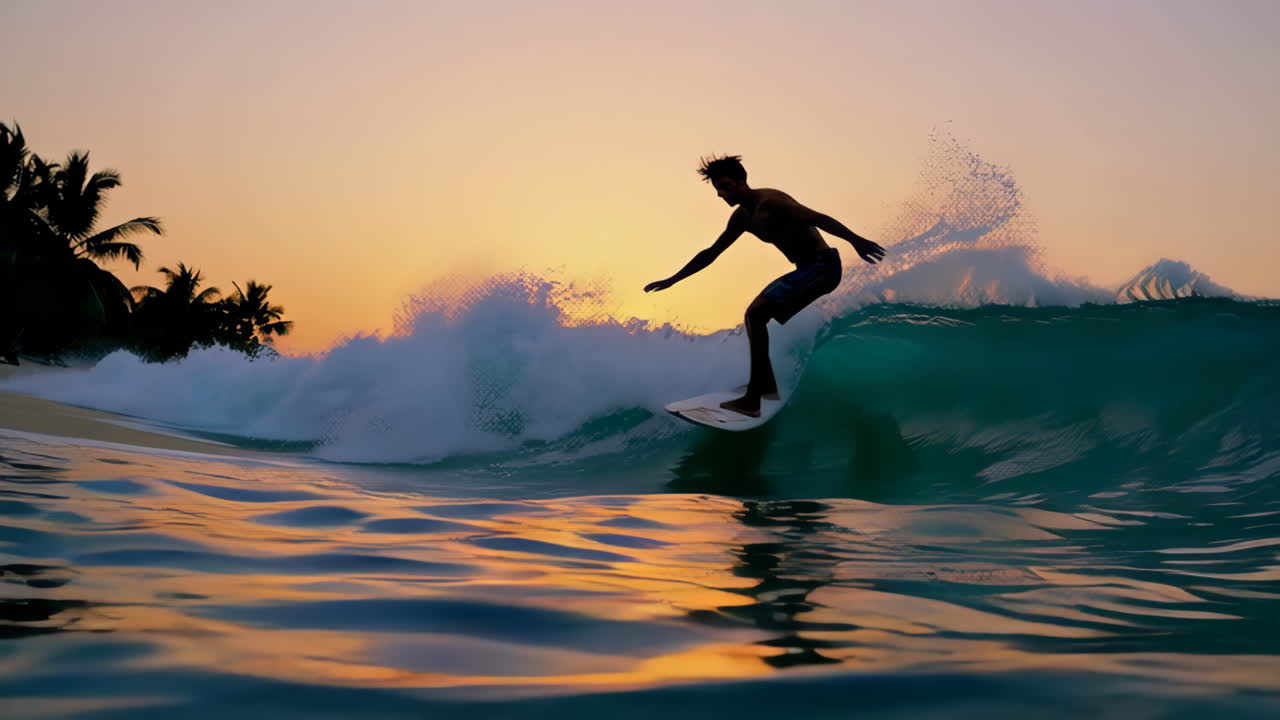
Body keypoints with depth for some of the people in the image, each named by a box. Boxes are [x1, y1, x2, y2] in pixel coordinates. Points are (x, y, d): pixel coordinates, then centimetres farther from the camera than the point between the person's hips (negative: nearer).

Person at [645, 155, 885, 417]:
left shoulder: (769, 201, -16)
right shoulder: (742, 218, 12)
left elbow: (817, 218, -26)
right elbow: (710, 254, 23)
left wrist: (855, 240, -38)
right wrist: (671, 280, 25)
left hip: (822, 266, -10)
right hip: (807, 270, 10)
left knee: (756, 314, -20)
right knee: (754, 315, 20)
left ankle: (752, 401, -24)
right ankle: (767, 384, 29)